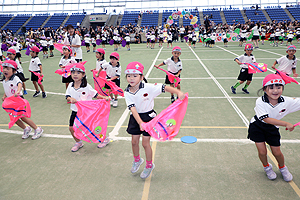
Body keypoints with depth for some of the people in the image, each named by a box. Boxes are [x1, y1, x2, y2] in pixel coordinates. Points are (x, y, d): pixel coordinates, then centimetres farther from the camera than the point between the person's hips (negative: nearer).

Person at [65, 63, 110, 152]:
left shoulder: (87, 86, -13)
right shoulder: (70, 86, 0)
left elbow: (95, 95, -8)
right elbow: (67, 96, -1)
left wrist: (104, 97, -22)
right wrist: (71, 99, -23)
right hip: (75, 111, 5)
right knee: (71, 128, 8)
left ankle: (104, 139, 24)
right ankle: (78, 142, 32)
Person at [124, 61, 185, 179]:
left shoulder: (148, 88, -21)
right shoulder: (127, 93, -11)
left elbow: (164, 88, -21)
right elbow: (132, 108, -19)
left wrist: (178, 92, -37)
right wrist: (140, 122, -32)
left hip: (148, 116, -4)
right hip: (136, 117, 4)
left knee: (145, 143, 0)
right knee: (134, 141, 13)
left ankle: (149, 165, 26)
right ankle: (137, 160, 44)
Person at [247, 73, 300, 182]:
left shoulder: (287, 101, -18)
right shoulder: (260, 102, -27)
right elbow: (266, 119, -31)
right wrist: (286, 124, -32)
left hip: (272, 128, 3)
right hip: (257, 126, -2)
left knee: (277, 152, 8)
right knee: (262, 151, -2)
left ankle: (282, 167, 42)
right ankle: (267, 167, 32)